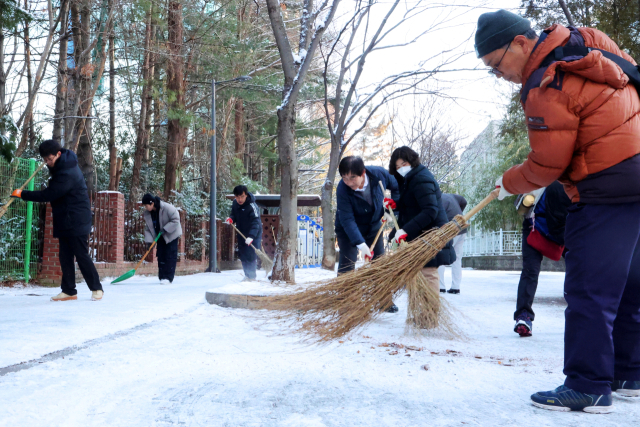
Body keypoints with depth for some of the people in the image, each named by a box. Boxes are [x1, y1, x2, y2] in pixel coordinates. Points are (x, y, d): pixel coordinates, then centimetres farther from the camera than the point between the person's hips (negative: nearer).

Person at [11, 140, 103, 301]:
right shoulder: (62, 166, 8)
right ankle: (69, 291, 9)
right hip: (65, 221, 10)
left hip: (76, 221, -10)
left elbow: (47, 195, -23)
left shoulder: (67, 174, -24)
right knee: (65, 256, 6)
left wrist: (22, 194, -13)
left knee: (82, 255, -5)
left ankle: (96, 288, 5)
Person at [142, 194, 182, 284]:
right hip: (160, 237, 5)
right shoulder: (147, 213, -6)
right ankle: (162, 277, 8)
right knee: (160, 256, 2)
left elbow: (175, 220, -21)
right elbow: (148, 228, -1)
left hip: (171, 235, -5)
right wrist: (149, 241, -12)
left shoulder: (167, 208, -25)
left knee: (170, 255, -9)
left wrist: (165, 229, -27)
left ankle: (168, 277, -10)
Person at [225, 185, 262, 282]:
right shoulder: (234, 204, -4)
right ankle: (247, 275, 22)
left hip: (254, 235, -7)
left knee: (251, 255, -10)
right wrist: (231, 219, -12)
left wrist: (251, 236, -43)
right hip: (242, 233, 7)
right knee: (243, 255, 10)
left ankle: (251, 276, 1)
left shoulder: (252, 206, -26)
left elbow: (255, 223, -32)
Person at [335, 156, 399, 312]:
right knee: (347, 264, -10)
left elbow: (396, 187, -3)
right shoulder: (342, 190, -33)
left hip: (373, 226, 4)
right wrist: (360, 243, -42)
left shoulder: (379, 174, -25)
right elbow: (347, 219, -34)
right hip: (348, 229, -3)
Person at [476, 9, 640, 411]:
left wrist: (508, 183, 5)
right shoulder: (586, 39, 7)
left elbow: (546, 166, -13)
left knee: (589, 288, -5)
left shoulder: (547, 90, -19)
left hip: (607, 190, -10)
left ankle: (589, 387, 0)